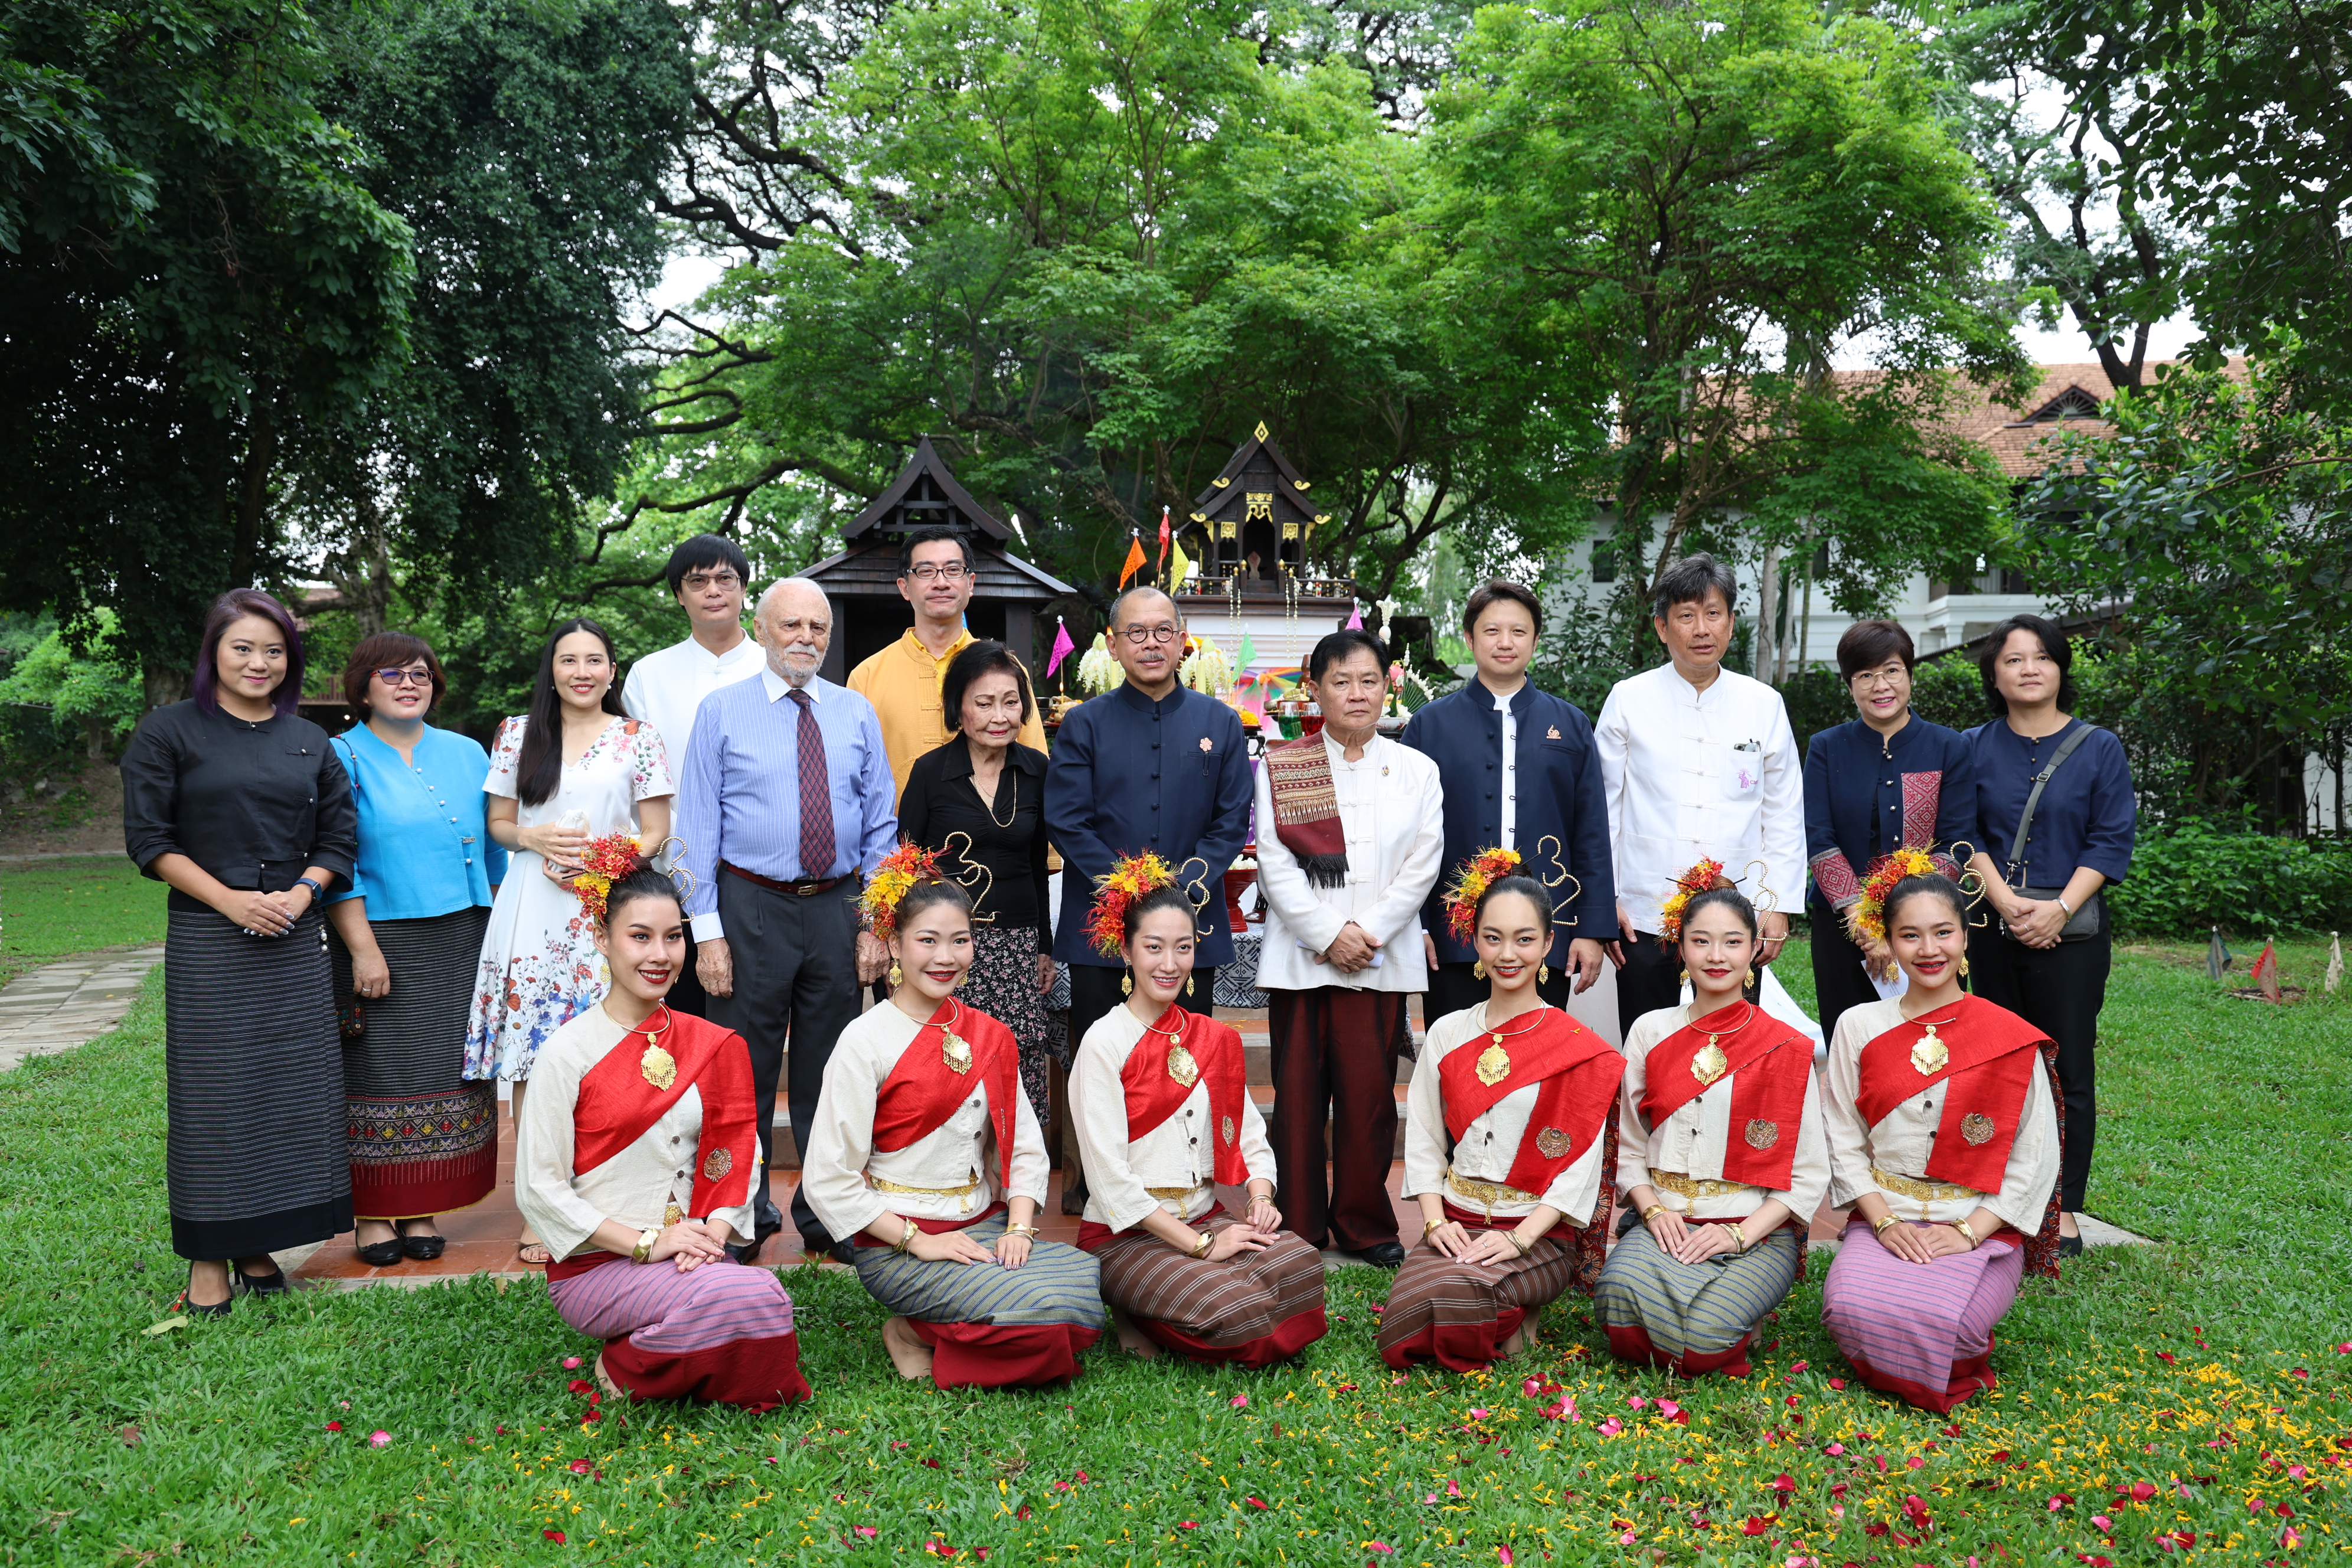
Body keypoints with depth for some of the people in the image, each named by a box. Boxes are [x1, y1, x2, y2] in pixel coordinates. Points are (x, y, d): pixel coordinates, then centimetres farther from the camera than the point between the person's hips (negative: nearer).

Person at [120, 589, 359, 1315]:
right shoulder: (170, 731, 0)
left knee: (291, 1086, 5)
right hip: (207, 941, -3)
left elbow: (339, 835, 11)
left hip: (296, 941, 4)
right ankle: (209, 1259, 10)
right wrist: (231, 900, -12)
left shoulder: (310, 741, 11)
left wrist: (300, 894, -7)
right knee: (213, 1092, -1)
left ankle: (259, 1249, 17)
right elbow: (149, 838, -3)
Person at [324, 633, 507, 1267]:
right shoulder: (343, 758, 0)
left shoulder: (467, 754, 12)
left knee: (444, 1072, 5)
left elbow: (493, 848, 16)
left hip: (457, 943, 4)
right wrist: (363, 948, -13)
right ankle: (374, 1213, 11)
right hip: (380, 941, -4)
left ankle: (422, 1210, 14)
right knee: (378, 1077, 1)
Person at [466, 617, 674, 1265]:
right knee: (532, 1061, -1)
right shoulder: (518, 735, 12)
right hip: (533, 910, 2)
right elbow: (498, 823, 14)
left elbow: (657, 831, 5)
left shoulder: (639, 739, 7)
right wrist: (536, 839, -8)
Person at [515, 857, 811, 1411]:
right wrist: (645, 1243, -14)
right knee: (755, 1299, -28)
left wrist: (712, 1234, -10)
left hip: (687, 1253, 5)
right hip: (596, 1264, -4)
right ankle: (624, 1368, -1)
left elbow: (734, 1158, 10)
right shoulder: (569, 1050, -5)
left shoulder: (712, 1046, 8)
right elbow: (539, 1188, -7)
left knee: (768, 1299, -27)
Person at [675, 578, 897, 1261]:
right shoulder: (721, 711, 1)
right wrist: (707, 931, -8)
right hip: (752, 908, -2)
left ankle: (826, 1217, 22)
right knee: (746, 1074, 5)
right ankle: (745, 1218, 20)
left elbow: (880, 825, 9)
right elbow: (698, 826, -2)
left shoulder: (858, 713, 9)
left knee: (829, 1075, 10)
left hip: (837, 907, 2)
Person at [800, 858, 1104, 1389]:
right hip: (897, 1246, -6)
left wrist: (1019, 1229, -5)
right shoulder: (867, 1041, -9)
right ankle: (911, 1333, 0)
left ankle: (935, 1332, 1)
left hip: (984, 1229, 6)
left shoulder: (989, 1036, 9)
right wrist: (918, 1241, -14)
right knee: (1046, 1310, -26)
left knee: (1091, 1280, -19)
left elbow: (1024, 1147, 12)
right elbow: (828, 1181, -10)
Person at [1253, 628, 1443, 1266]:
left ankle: (1364, 1224, 17)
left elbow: (1422, 865, 3)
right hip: (1300, 956, -1)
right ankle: (1299, 1227, 14)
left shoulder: (1416, 770, 10)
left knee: (1369, 1092, 2)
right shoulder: (1280, 767, 5)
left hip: (1382, 960, 1)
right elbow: (1274, 865, -2)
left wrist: (1368, 932, -8)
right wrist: (1329, 934, -10)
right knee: (1298, 1093, 2)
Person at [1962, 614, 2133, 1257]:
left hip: (2071, 933, -1)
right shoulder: (1974, 748, 8)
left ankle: (2064, 1210, 9)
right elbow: (1966, 833, 3)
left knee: (2070, 1069, 1)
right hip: (1994, 931, 2)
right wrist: (2006, 900, -11)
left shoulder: (2099, 748, 4)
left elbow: (2112, 840, -1)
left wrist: (2059, 908, -12)